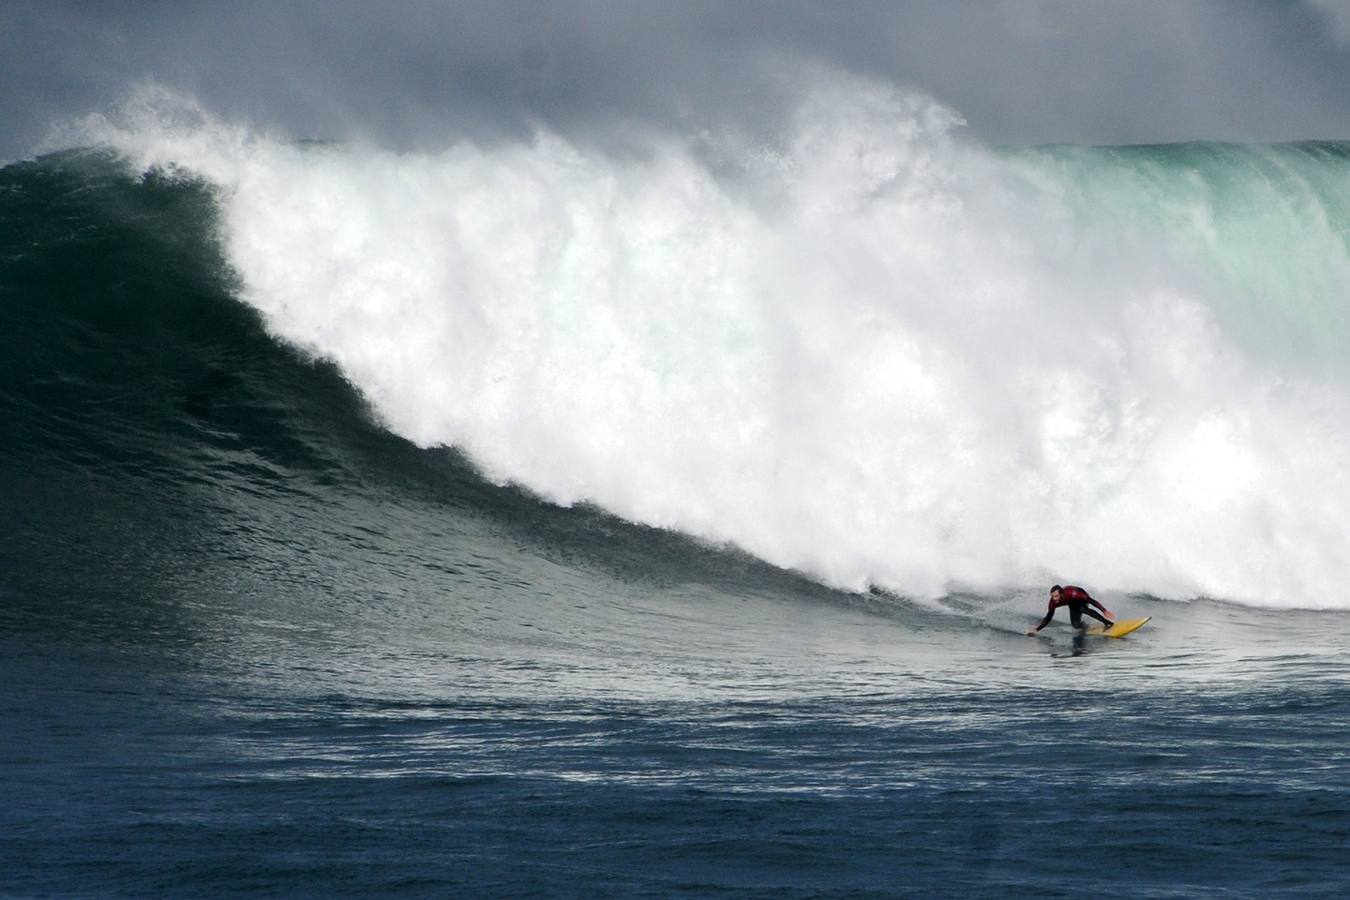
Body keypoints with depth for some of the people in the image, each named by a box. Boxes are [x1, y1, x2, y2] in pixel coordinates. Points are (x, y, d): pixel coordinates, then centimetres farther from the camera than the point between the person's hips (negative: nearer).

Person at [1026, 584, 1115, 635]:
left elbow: (1091, 600, -38)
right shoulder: (1053, 603, -27)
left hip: (1083, 598, -4)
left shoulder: (1071, 593, -42)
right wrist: (1036, 629, -24)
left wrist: (1104, 610, -40)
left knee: (1082, 608, -36)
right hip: (1073, 605, 4)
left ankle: (1108, 623, -33)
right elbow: (1048, 618, -13)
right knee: (1076, 625, -14)